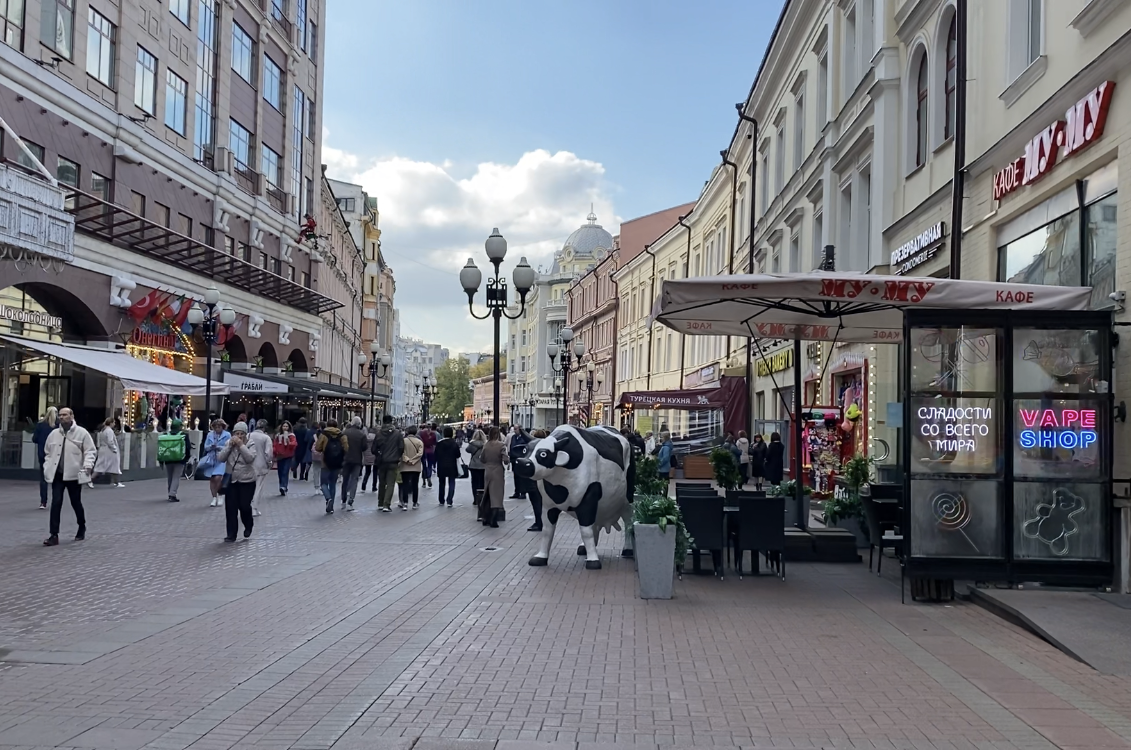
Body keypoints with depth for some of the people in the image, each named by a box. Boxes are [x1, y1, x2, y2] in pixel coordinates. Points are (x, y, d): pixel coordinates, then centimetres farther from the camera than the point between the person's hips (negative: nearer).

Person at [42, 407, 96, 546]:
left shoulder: (81, 433, -4)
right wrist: (47, 467, 7)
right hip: (57, 474, 3)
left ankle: (82, 528, 32)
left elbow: (90, 451, -6)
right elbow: (48, 452, 18)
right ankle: (54, 535, -3)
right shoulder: (54, 434, 9)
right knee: (56, 503, -4)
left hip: (74, 474, -3)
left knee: (76, 503, 9)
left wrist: (88, 465, -20)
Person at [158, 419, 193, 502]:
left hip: (168, 460, 3)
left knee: (169, 477, 16)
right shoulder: (184, 435, -5)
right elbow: (188, 448, -6)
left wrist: (161, 460, 10)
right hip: (179, 460, -3)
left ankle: (171, 494, 24)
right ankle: (172, 495, -12)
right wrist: (187, 458, 7)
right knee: (176, 477, -2)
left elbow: (160, 448, 5)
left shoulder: (165, 435, 4)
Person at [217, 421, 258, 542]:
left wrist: (241, 445, -24)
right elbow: (220, 458, -7)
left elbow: (250, 458, -23)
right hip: (231, 481, 3)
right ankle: (231, 534, 6)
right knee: (231, 508, -1)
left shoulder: (250, 445, -5)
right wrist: (229, 445, -16)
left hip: (247, 481, -3)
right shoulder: (228, 444, 4)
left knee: (244, 506, -5)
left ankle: (248, 526, 25)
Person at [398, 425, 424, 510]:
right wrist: (413, 461, -9)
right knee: (415, 485, 11)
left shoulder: (403, 441, -5)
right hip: (416, 467, 1)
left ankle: (405, 503, -7)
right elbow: (420, 453, -10)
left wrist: (407, 460, -10)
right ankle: (415, 503, 16)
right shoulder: (419, 442, -2)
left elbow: (401, 453, -12)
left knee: (405, 485, 2)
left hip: (405, 467, -1)